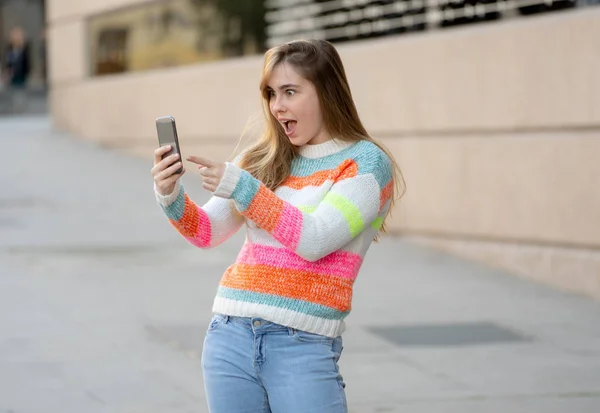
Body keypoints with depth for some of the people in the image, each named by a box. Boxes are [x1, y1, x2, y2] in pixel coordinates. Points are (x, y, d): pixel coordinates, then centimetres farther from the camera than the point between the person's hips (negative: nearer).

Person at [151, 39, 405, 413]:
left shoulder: (365, 162, -2)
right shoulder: (263, 158, 12)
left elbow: (314, 240, -14)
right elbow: (207, 233, 11)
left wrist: (240, 187, -17)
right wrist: (171, 196, -8)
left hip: (304, 347, -5)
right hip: (230, 336, 5)